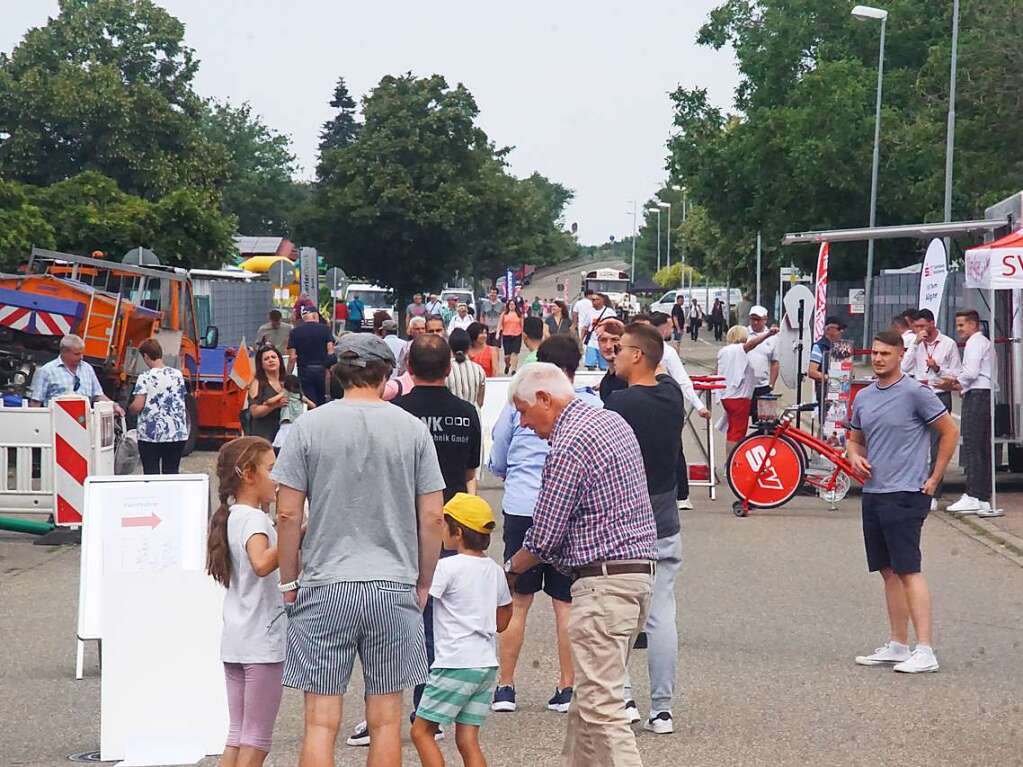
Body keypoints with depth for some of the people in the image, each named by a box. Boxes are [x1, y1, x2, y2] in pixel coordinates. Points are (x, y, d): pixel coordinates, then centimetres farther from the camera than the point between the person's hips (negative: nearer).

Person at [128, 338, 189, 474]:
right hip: (177, 433, 4)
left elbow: (138, 406, -13)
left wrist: (128, 409, 7)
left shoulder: (145, 378, -9)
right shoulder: (178, 375, 5)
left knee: (151, 473, 2)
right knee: (171, 473, 8)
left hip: (151, 434, -4)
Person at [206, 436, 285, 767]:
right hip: (263, 641, -9)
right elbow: (262, 564, -36)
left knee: (237, 737, 12)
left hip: (234, 641, 9)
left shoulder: (230, 517, 12)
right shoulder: (254, 519, -15)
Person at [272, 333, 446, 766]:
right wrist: (423, 584, 14)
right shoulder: (412, 428, 2)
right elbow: (433, 517, 2)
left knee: (321, 721, 2)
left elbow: (288, 514, -2)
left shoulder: (309, 426, 0)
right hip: (394, 589, 1)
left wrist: (288, 582, 9)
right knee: (385, 720, 7)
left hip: (325, 588, -1)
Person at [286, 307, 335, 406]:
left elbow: (292, 357, -4)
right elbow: (331, 352, -7)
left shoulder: (295, 332, 1)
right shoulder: (325, 329, 0)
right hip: (322, 370, 0)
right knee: (322, 403, 10)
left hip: (304, 371, 0)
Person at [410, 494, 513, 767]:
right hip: (487, 663, 8)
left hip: (455, 664, -7)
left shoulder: (448, 567, -12)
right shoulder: (494, 570, 11)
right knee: (468, 739, 7)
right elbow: (503, 621, 19)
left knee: (421, 731, 3)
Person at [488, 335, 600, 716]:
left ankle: (505, 686, 11)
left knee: (517, 601, 8)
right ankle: (567, 688, 9)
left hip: (521, 508, 0)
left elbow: (496, 463, 11)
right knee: (567, 603, 6)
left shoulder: (518, 401, 3)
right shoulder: (591, 405, 2)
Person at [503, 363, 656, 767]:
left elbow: (544, 537, -12)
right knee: (588, 697, 16)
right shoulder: (613, 421, 15)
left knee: (601, 705, -10)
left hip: (603, 579, -10)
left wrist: (509, 570, 7)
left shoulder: (569, 445, -14)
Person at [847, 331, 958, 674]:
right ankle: (897, 646, 16)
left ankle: (924, 650, -13)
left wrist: (933, 479, -5)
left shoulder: (915, 393, -8)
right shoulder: (863, 397, 13)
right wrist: (855, 456, 2)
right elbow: (855, 438, 25)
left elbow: (950, 432, -4)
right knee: (889, 572, 10)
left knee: (908, 571, -12)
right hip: (872, 493, 7)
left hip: (905, 495, -7)